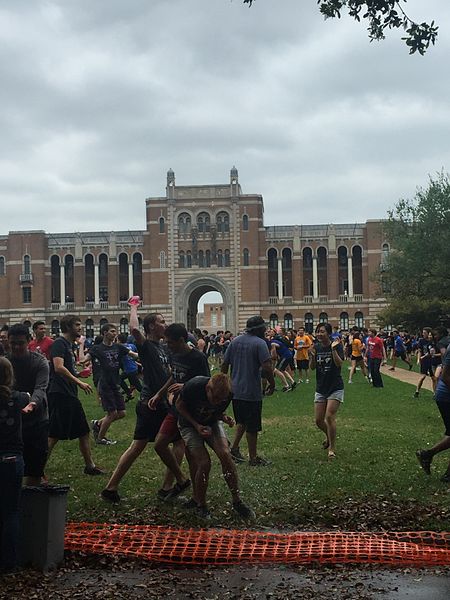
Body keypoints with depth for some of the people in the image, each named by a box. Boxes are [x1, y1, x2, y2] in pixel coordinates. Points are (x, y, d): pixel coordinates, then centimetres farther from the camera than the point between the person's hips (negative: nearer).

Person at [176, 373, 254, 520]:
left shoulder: (226, 394, -22)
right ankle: (200, 505, 3)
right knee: (204, 463, -19)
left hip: (211, 423, 3)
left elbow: (218, 413, 0)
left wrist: (225, 418, -22)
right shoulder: (194, 386, -33)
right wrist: (197, 426, -23)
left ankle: (237, 501, -9)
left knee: (225, 454, -20)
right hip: (190, 424, -2)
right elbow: (179, 405, -14)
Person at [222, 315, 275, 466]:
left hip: (235, 390, 6)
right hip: (252, 391, -6)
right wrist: (272, 385, -7)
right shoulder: (260, 343, -12)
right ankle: (253, 458, 11)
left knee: (241, 421, 23)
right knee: (252, 426, 4)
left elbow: (224, 365, 11)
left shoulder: (235, 341, 8)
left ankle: (234, 448, 17)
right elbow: (267, 368, -22)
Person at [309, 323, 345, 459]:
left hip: (335, 388, -5)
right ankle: (329, 436, 37)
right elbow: (312, 367, 1)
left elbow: (339, 364, -21)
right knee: (318, 420, 6)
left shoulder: (336, 345, -9)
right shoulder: (316, 347, 3)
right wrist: (312, 356, -17)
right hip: (321, 388, 5)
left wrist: (334, 349, -32)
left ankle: (332, 448, -1)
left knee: (329, 417, -15)